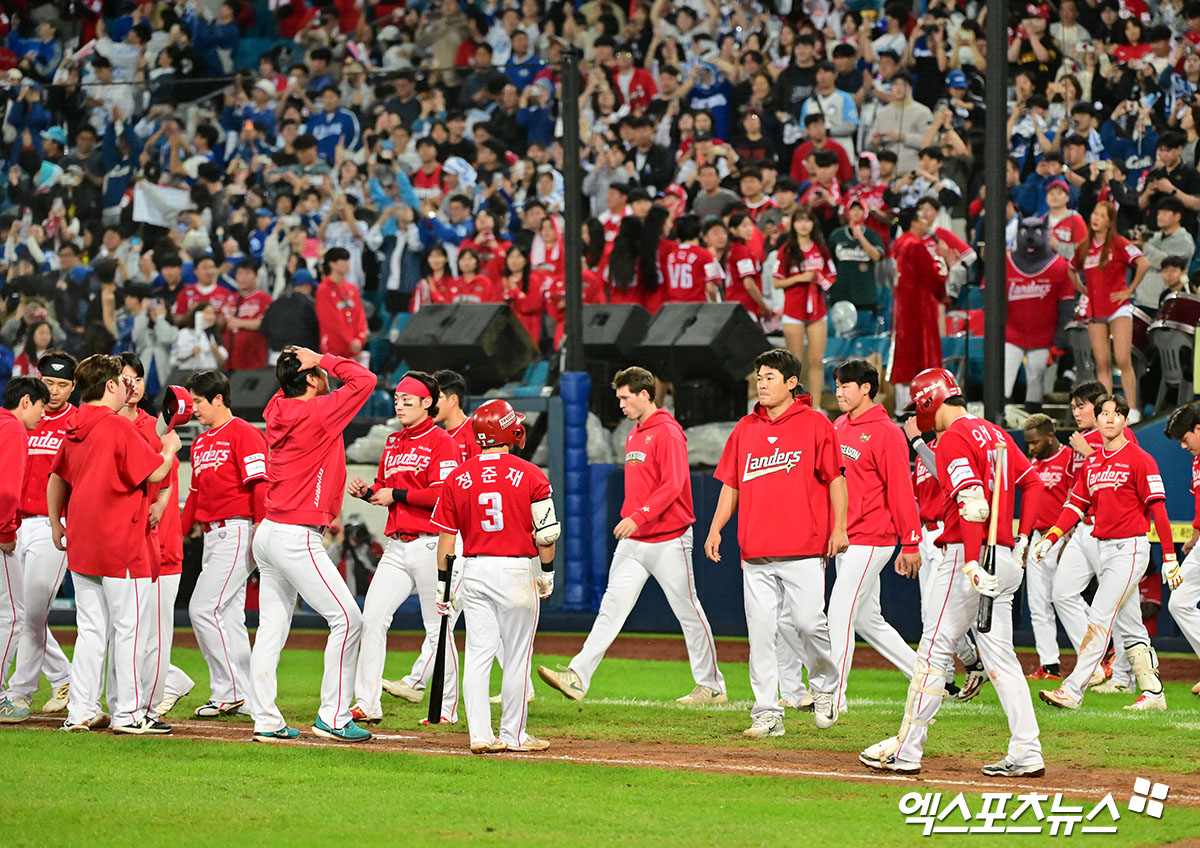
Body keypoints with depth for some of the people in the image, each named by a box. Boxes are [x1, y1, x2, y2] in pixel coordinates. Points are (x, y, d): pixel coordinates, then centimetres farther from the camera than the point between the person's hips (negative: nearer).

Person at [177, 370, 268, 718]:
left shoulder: (244, 434, -9)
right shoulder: (200, 443, 19)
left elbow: (260, 486, -16)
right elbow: (195, 494, 24)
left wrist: (260, 536, -23)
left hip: (237, 531, -9)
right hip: (211, 534, 9)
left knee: (204, 608, -14)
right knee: (228, 615, 8)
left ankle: (228, 691, -9)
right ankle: (242, 697, 11)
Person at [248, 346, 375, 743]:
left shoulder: (279, 410, 8)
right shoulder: (317, 413, -13)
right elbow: (364, 380, -12)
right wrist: (323, 360, -4)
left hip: (269, 533, 9)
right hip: (297, 538, -9)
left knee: (272, 628, 9)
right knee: (347, 618, -4)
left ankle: (265, 720, 9)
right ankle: (332, 717, -4)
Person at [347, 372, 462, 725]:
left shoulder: (440, 441, -7)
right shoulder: (393, 443, 17)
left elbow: (443, 494, -16)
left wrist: (396, 495, -14)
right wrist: (367, 492, 2)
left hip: (430, 546, -7)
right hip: (396, 547, 7)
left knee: (438, 628, 0)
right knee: (371, 618, -3)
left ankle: (447, 708, 8)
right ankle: (366, 705, -2)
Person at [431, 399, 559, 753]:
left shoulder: (457, 478, 2)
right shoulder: (530, 475, -6)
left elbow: (446, 537, 4)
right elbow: (546, 532, -6)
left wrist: (443, 583, 11)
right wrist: (547, 571, 8)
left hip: (474, 571, 3)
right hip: (517, 571, -3)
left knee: (478, 655, 5)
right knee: (516, 658, 6)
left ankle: (480, 734, 0)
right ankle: (513, 736, 11)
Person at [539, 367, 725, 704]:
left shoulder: (668, 433, -13)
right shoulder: (633, 436, 15)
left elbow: (672, 486, -23)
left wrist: (639, 516, -30)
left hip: (668, 540, -8)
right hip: (632, 542, 8)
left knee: (688, 611, 2)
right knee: (612, 606, -2)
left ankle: (712, 686, 12)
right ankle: (577, 677, -10)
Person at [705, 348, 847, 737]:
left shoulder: (815, 424, 1)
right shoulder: (746, 428, 14)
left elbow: (835, 479, 0)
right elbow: (731, 483, 18)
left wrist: (838, 528, -8)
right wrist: (715, 528, 8)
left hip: (804, 548, -4)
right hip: (756, 551, 4)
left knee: (809, 621, -10)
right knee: (761, 630, 0)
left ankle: (824, 686, 18)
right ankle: (767, 714, 3)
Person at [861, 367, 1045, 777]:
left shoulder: (953, 438, -11)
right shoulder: (995, 434, 17)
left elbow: (973, 503, -23)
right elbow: (1033, 483, 20)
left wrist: (971, 562, -27)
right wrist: (1021, 538, 17)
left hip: (968, 556, -8)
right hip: (1005, 558, 9)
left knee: (935, 650, -2)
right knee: (1000, 655, 9)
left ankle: (907, 749, 1)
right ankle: (1026, 753, 2)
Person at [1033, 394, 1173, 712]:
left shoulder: (1140, 460, -9)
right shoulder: (1090, 463, 13)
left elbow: (1158, 507, -11)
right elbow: (1076, 505, 15)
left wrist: (1169, 556, -15)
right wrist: (1049, 539, 2)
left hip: (1130, 548, -8)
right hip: (1103, 549, 8)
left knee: (1099, 619, -13)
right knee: (1129, 626, 9)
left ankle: (1073, 691, -16)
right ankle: (1153, 694, 14)